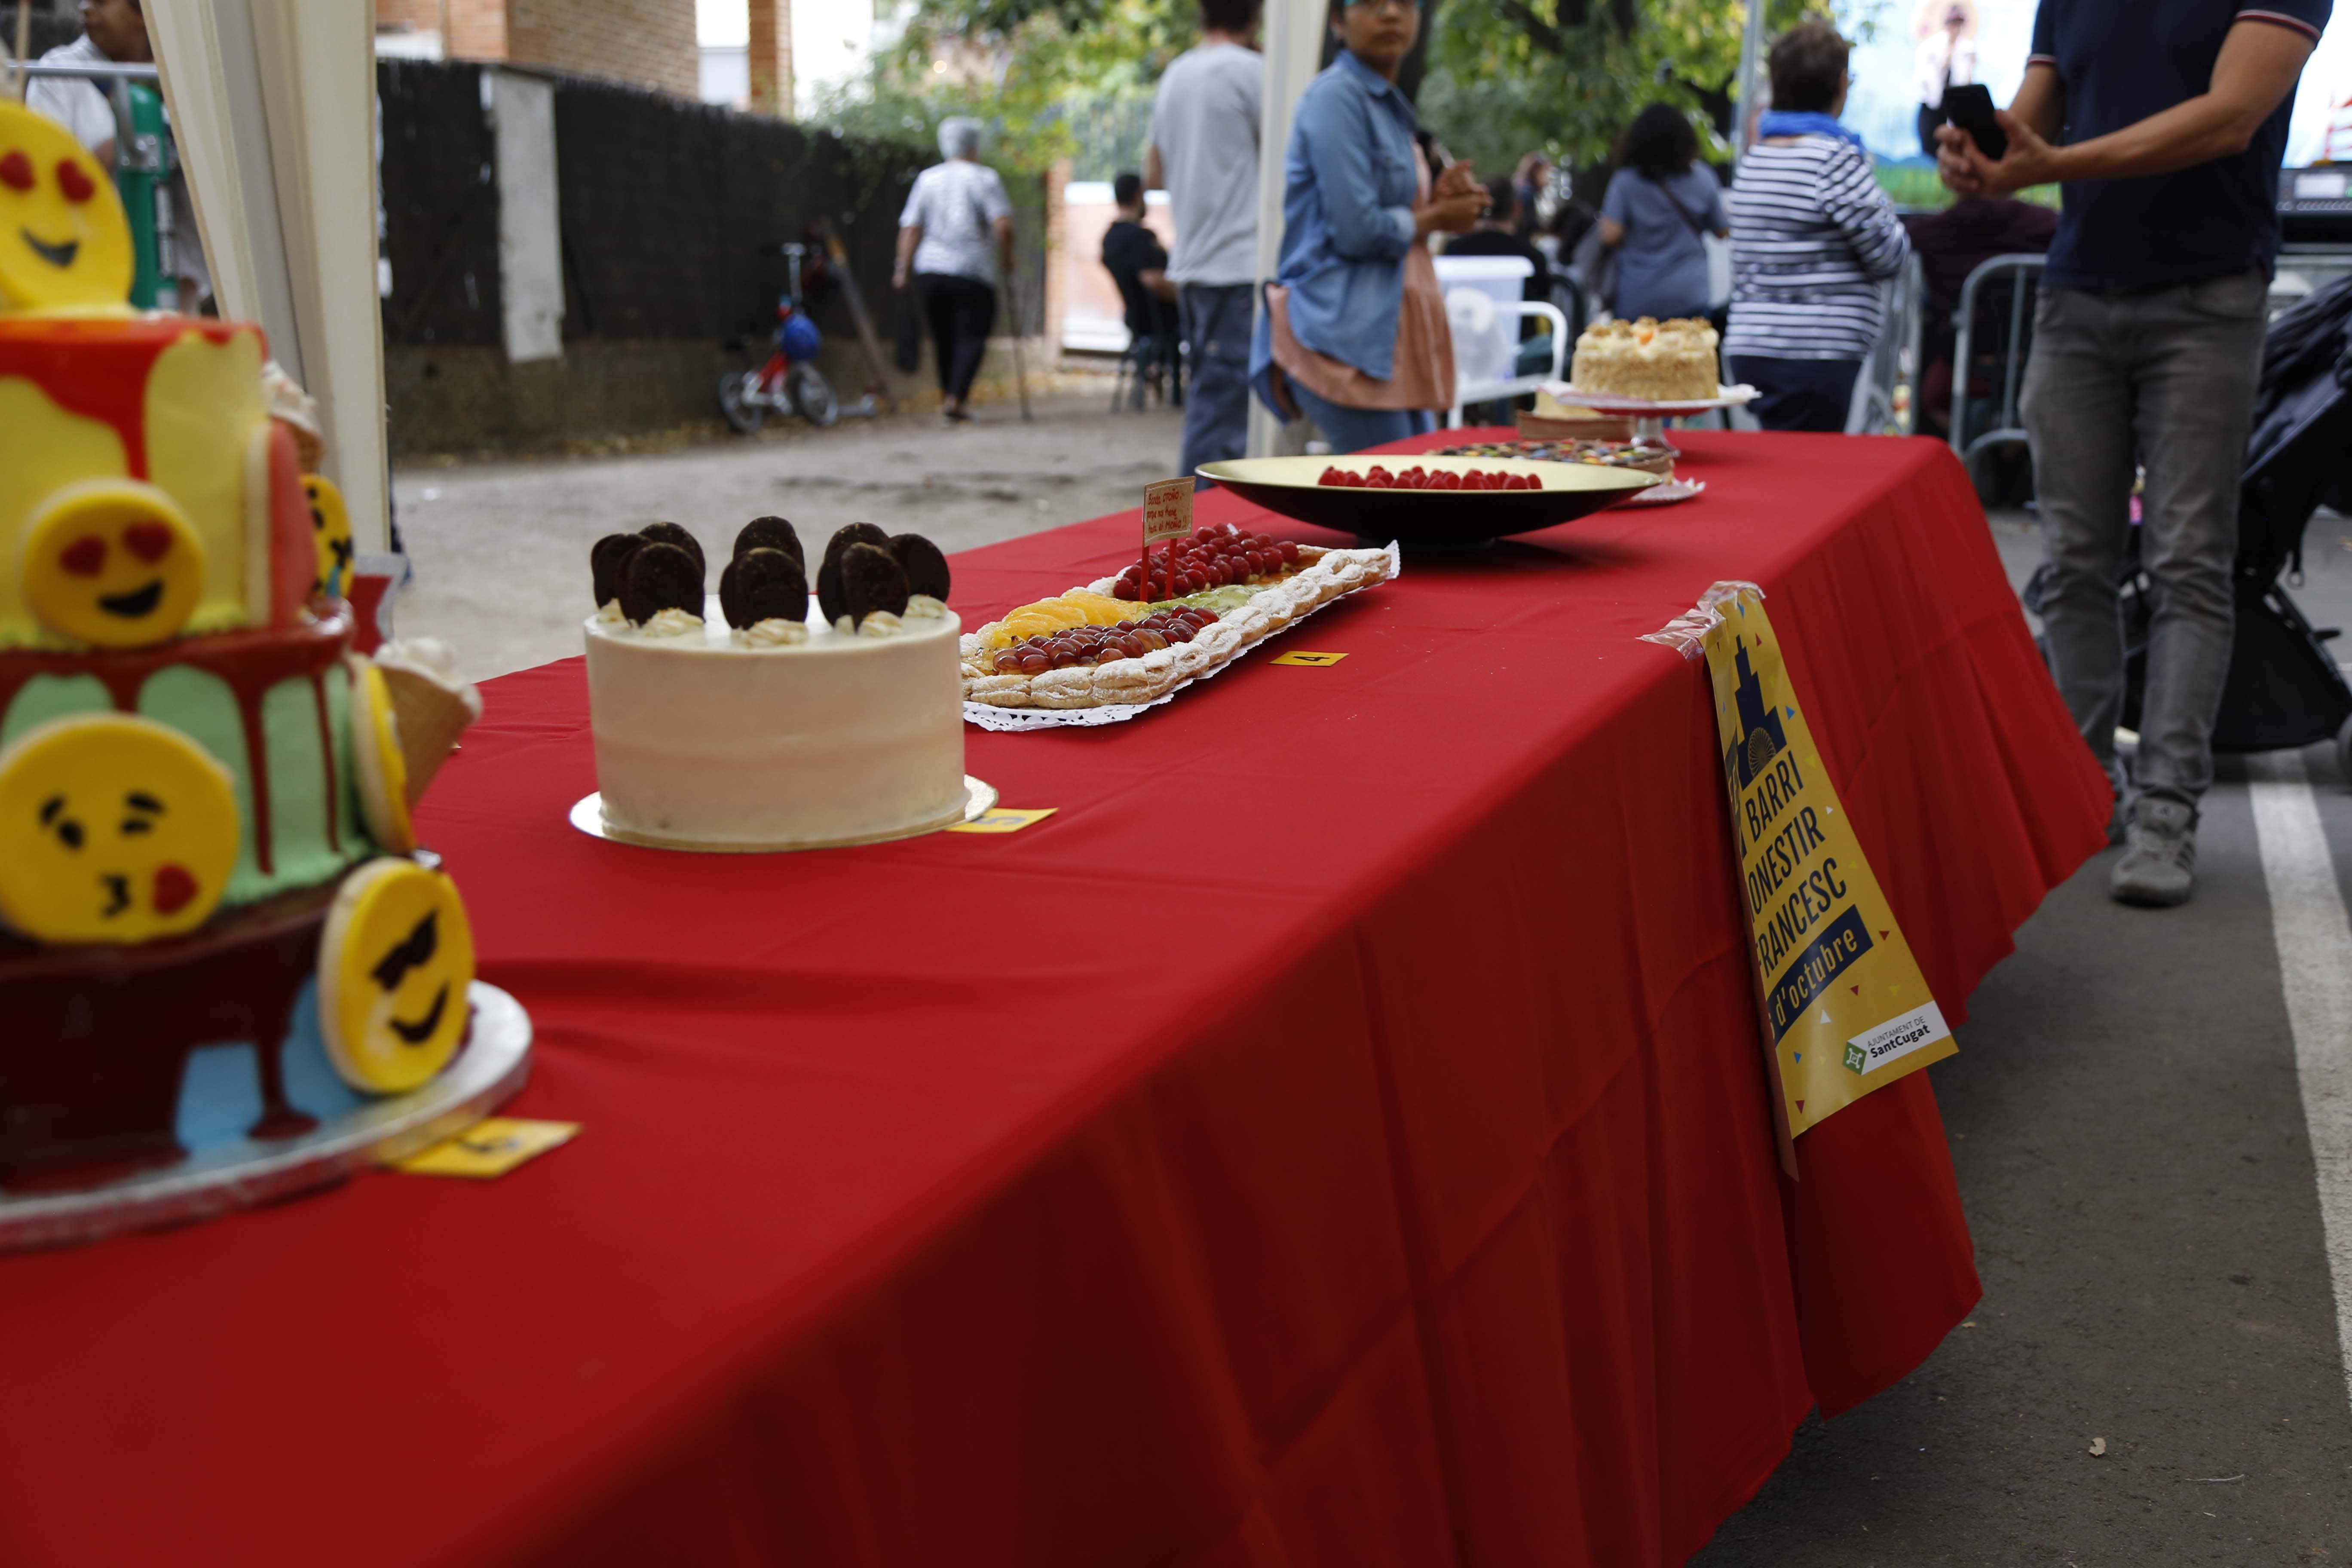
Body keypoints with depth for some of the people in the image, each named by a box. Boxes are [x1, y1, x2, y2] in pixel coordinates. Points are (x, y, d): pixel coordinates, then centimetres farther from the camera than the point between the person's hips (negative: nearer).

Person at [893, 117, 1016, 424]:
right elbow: (1003, 224, -14)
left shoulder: (927, 179, 8)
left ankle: (949, 398, 22)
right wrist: (1007, 257, 1)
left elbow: (910, 228, 3)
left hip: (930, 272, 4)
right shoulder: (984, 178, -2)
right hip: (973, 272, -4)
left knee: (943, 337, 14)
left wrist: (903, 268, 5)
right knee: (971, 337, -2)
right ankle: (956, 398, -18)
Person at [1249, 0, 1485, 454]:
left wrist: (1437, 199, 4)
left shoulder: (1389, 105, 21)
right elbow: (1356, 231, -16)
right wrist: (1437, 218, -1)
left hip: (1392, 335, 9)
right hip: (1346, 334, -9)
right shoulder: (1336, 97, -8)